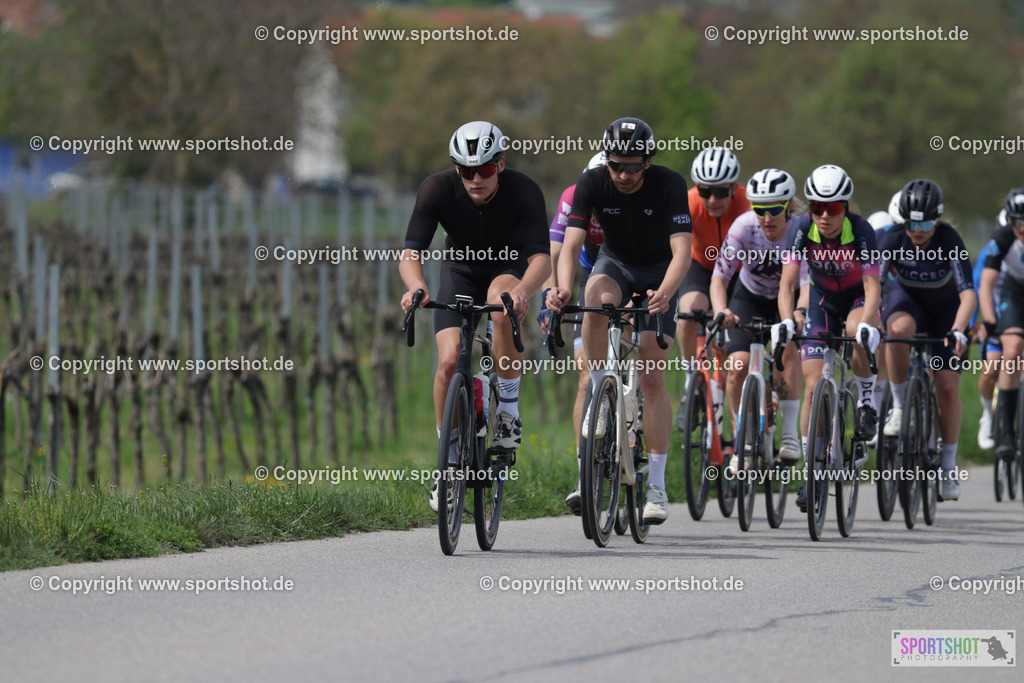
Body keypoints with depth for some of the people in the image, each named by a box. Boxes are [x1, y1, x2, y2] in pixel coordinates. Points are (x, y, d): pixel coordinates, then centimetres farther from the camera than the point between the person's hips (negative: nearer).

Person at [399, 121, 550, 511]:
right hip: (460, 271, 1)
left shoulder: (523, 191, -29)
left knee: (502, 298, -37)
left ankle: (508, 409, -19)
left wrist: (523, 289, -60)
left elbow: (541, 257, -39)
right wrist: (417, 287, -55)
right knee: (450, 361, -19)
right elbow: (410, 252, -33)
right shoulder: (438, 189, -27)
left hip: (509, 269, -1)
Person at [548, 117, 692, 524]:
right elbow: (571, 243, -30)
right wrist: (562, 288, -51)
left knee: (652, 379, -9)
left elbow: (682, 250, -36)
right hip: (615, 263, 1)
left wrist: (664, 294, -55)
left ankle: (656, 485, -4)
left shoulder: (669, 185, -27)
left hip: (659, 271, -1)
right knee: (597, 306, -38)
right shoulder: (592, 184, -22)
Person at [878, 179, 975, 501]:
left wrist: (958, 331, -55)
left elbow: (968, 293, -39)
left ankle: (948, 465, 11)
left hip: (945, 309, 0)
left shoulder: (949, 242, -31)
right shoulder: (894, 240, -27)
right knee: (898, 329, -37)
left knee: (948, 388, -6)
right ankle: (899, 406, -20)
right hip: (907, 299, 0)